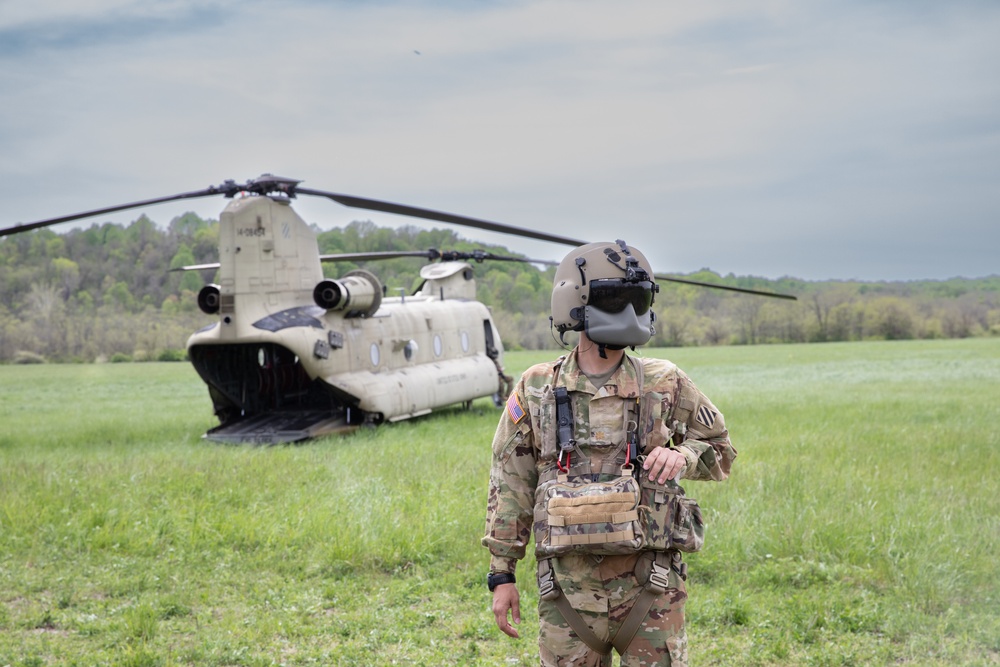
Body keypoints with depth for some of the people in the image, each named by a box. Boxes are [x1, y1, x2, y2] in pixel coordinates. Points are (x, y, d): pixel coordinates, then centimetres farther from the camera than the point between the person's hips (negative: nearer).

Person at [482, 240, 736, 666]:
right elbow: (510, 487, 7)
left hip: (650, 587, 0)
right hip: (568, 587, 0)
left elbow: (720, 450, 14)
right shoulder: (536, 391, 3)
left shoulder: (667, 386, 2)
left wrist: (682, 456, -8)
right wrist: (502, 574, 4)